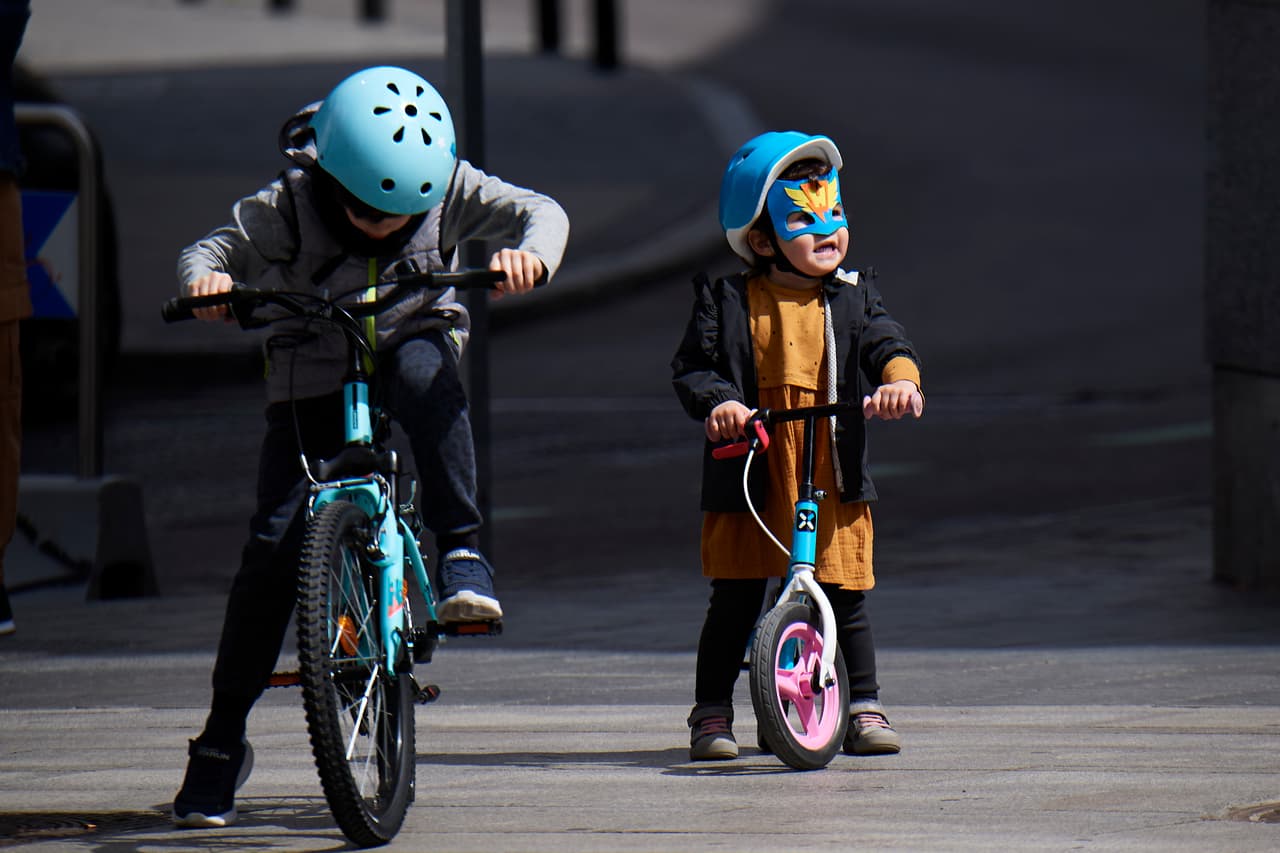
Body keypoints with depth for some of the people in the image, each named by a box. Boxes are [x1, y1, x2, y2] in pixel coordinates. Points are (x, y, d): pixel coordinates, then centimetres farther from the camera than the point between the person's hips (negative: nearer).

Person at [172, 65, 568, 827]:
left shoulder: (449, 190, -17)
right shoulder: (289, 206, -20)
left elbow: (540, 212, -19)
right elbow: (213, 249, -15)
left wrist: (532, 254, -42)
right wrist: (206, 280, -39)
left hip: (411, 337, 1)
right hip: (314, 369, -1)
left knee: (426, 372, -38)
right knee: (278, 536, -13)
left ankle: (463, 555, -32)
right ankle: (223, 739, -4)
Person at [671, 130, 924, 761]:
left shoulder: (852, 299, 7)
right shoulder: (729, 304, 1)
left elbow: (886, 344, -5)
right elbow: (690, 368, -2)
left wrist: (900, 378, -27)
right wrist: (717, 401, -22)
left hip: (831, 478, 1)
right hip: (748, 477, -1)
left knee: (846, 596, 2)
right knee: (735, 601, 2)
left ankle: (865, 709, 13)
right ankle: (712, 715, 11)